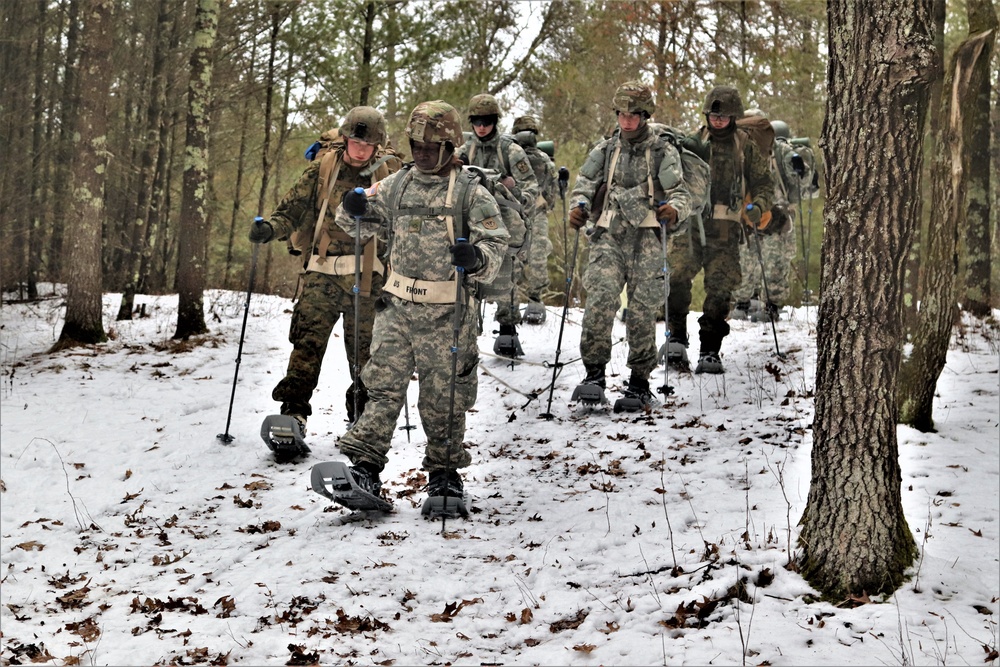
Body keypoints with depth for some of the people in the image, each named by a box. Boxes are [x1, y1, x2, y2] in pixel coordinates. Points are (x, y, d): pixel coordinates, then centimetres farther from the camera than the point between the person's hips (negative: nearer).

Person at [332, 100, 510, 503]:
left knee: (444, 395, 7)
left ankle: (445, 471, 22)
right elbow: (360, 225, 19)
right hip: (398, 305, 3)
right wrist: (353, 209, -4)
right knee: (384, 386, -2)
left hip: (447, 313, -3)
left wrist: (477, 258, -28)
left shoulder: (471, 193, -3)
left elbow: (496, 247, -5)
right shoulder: (397, 185, 9)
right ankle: (365, 467, -2)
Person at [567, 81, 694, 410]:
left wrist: (674, 210, -27)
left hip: (646, 238, -1)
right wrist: (579, 206, -15)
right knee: (600, 300, -18)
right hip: (609, 236, 1)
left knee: (643, 311, -3)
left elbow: (680, 192, -3)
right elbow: (586, 182, 8)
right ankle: (594, 373, -9)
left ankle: (640, 381, 10)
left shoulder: (663, 152, 6)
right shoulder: (605, 149, 14)